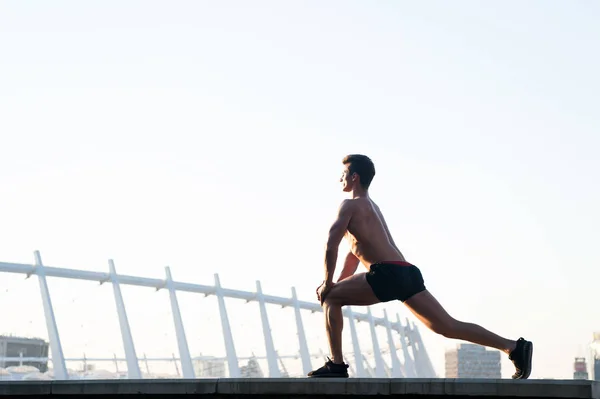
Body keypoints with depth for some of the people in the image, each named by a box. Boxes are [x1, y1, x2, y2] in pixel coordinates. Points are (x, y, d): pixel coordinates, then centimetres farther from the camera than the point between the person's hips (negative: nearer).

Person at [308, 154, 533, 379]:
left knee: (329, 298, 4)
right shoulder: (372, 207, 33)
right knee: (448, 327, 4)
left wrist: (328, 283, 3)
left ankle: (336, 364, -4)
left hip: (387, 274, -9)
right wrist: (337, 284, 34)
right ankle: (514, 347, -3)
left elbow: (331, 246, -7)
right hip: (408, 274, 9)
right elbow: (355, 252, 39)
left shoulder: (350, 205, 5)